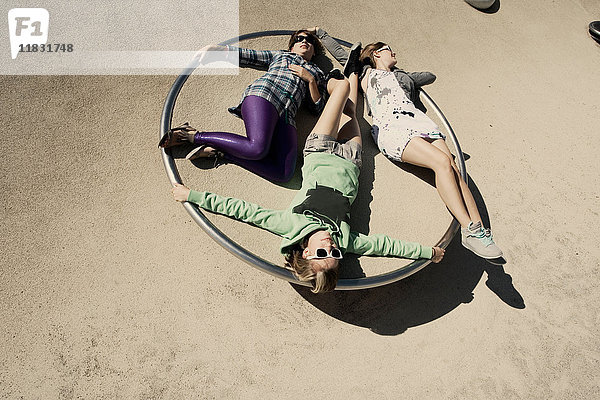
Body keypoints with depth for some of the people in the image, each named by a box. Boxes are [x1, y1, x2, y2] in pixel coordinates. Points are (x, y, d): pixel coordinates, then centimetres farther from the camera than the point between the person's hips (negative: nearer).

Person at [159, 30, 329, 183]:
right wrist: (215, 48, 14)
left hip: (286, 117, 3)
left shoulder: (319, 74, 35)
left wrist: (310, 80, 9)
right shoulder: (278, 55, 31)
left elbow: (318, 108, 21)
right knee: (258, 148, -36)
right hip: (263, 95, -2)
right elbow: (244, 55, 26)